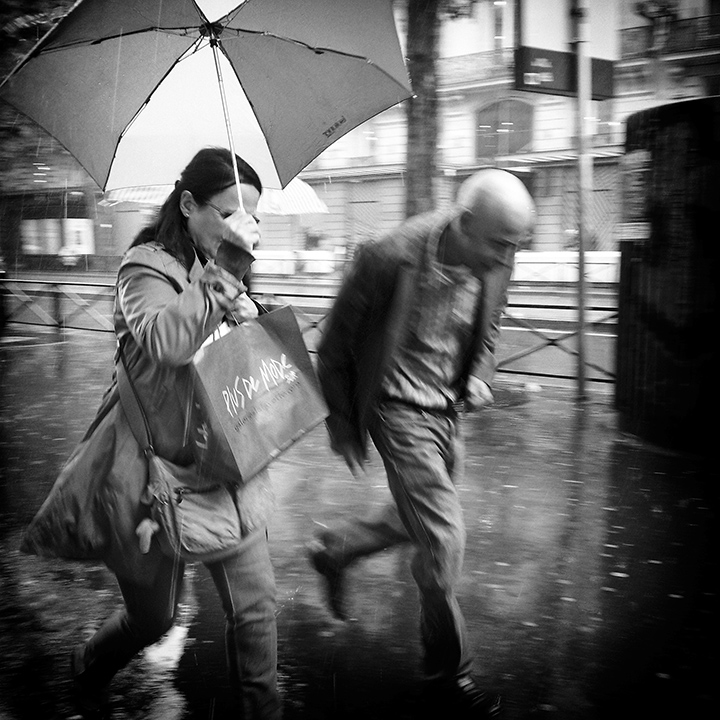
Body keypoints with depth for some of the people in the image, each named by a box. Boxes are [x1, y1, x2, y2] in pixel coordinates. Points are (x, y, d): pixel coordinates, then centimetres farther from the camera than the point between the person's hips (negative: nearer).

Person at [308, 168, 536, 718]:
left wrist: (480, 378, -5)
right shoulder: (389, 259, -27)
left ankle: (334, 548, 47)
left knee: (424, 522, 21)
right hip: (399, 410, -7)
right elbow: (335, 349, -13)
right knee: (444, 540, -5)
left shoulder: (496, 264, -9)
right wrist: (343, 428, -7)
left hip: (447, 410, 7)